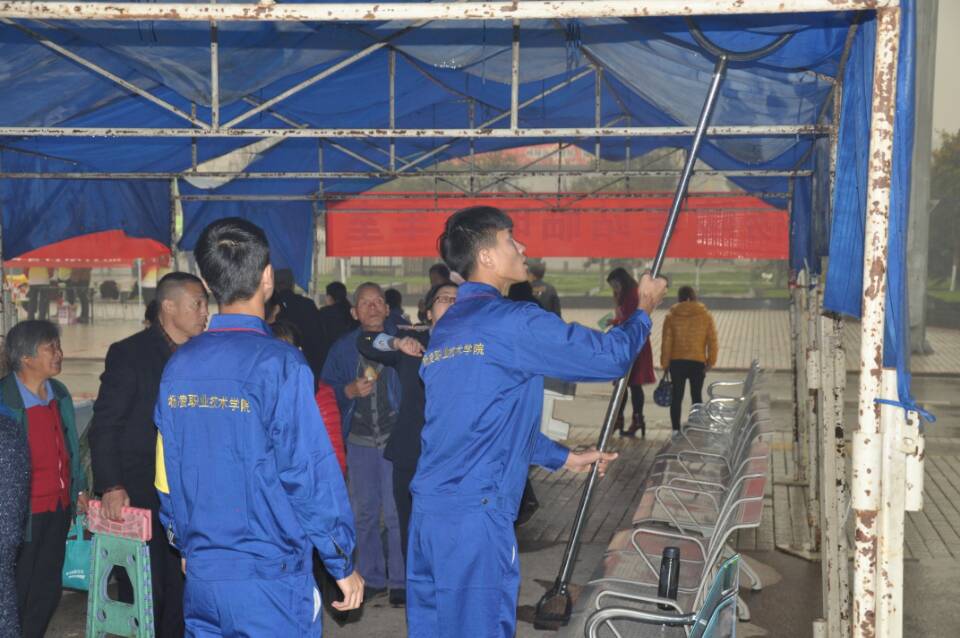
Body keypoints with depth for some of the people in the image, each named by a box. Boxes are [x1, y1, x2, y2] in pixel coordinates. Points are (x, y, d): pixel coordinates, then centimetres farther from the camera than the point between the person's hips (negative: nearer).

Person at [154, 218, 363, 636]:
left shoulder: (178, 365, 1)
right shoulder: (279, 362, -15)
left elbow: (166, 470, 9)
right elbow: (311, 472, -15)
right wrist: (343, 565, -4)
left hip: (201, 578, 5)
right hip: (271, 584, -5)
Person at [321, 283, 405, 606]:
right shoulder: (343, 347, 6)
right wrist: (350, 390, -11)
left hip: (395, 437, -3)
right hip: (359, 440, 3)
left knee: (395, 511, -3)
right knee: (364, 512, 10)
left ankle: (399, 580, 10)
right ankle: (372, 577, 24)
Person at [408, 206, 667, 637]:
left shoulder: (445, 329, 17)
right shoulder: (512, 322, -11)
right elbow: (609, 357, -6)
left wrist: (563, 458, 30)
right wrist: (644, 310, 14)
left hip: (428, 508, 9)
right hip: (475, 513, -9)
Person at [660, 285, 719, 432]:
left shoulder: (671, 316, -2)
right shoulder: (706, 316, 0)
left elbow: (666, 342, -2)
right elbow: (712, 341, -1)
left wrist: (665, 363, 5)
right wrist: (711, 362, 5)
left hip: (677, 362, 0)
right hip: (698, 362, 0)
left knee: (677, 397, 6)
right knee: (697, 396, 9)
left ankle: (676, 430, 6)